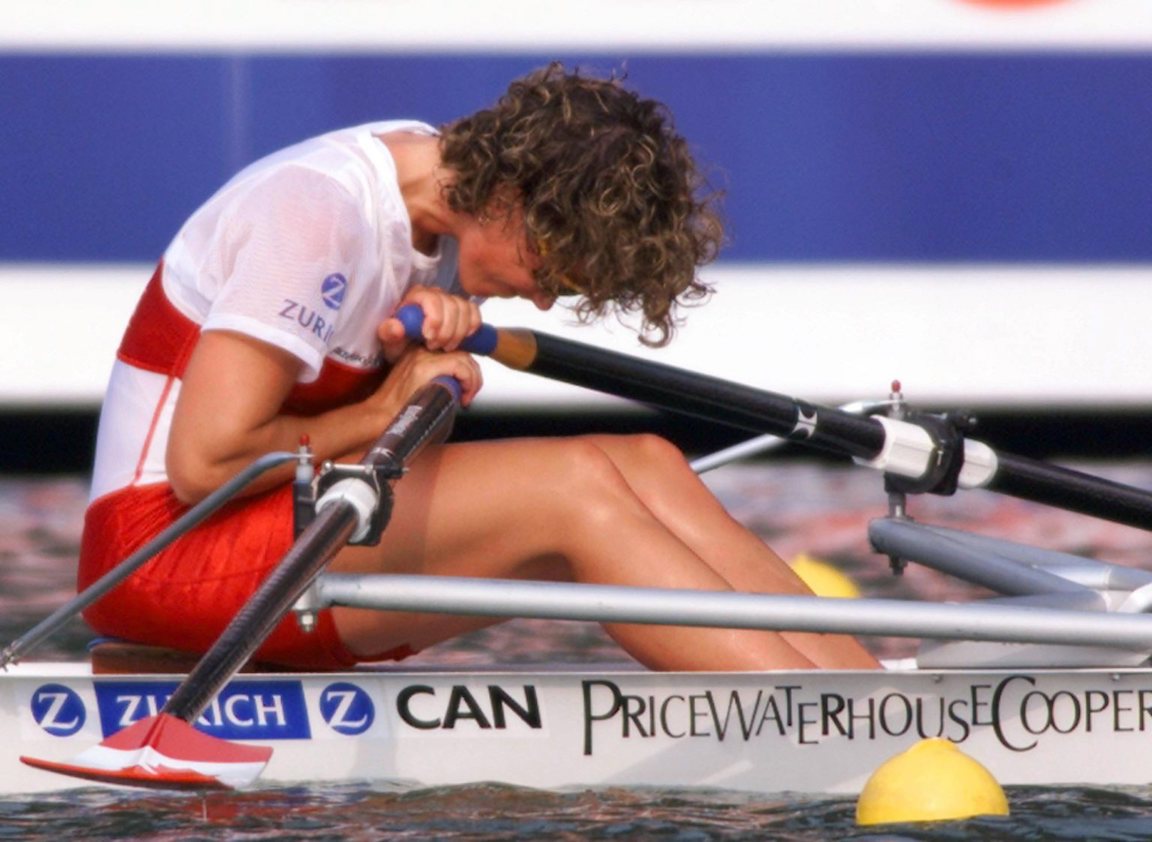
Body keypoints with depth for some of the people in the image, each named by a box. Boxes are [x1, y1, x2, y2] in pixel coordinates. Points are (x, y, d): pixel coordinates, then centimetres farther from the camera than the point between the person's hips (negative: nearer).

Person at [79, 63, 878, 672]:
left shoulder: (439, 184, 8)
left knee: (645, 466, -9)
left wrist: (425, 336, -11)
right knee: (574, 484, -24)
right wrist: (382, 414, -11)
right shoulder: (319, 212, -20)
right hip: (167, 551, -9)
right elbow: (205, 462, -23)